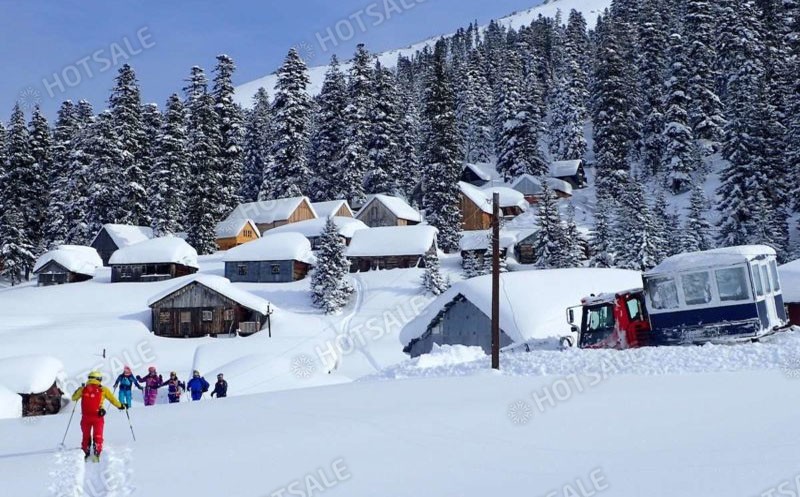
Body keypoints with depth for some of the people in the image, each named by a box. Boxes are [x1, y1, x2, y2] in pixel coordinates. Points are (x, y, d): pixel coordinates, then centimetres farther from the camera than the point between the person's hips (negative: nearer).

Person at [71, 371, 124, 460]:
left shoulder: (83, 389, 5)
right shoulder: (103, 389, 1)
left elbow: (74, 398, 17)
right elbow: (112, 399, 7)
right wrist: (120, 405, 22)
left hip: (85, 417, 2)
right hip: (97, 416, -2)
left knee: (86, 436, 17)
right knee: (97, 436, 3)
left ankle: (85, 452, 14)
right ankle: (97, 451, -12)